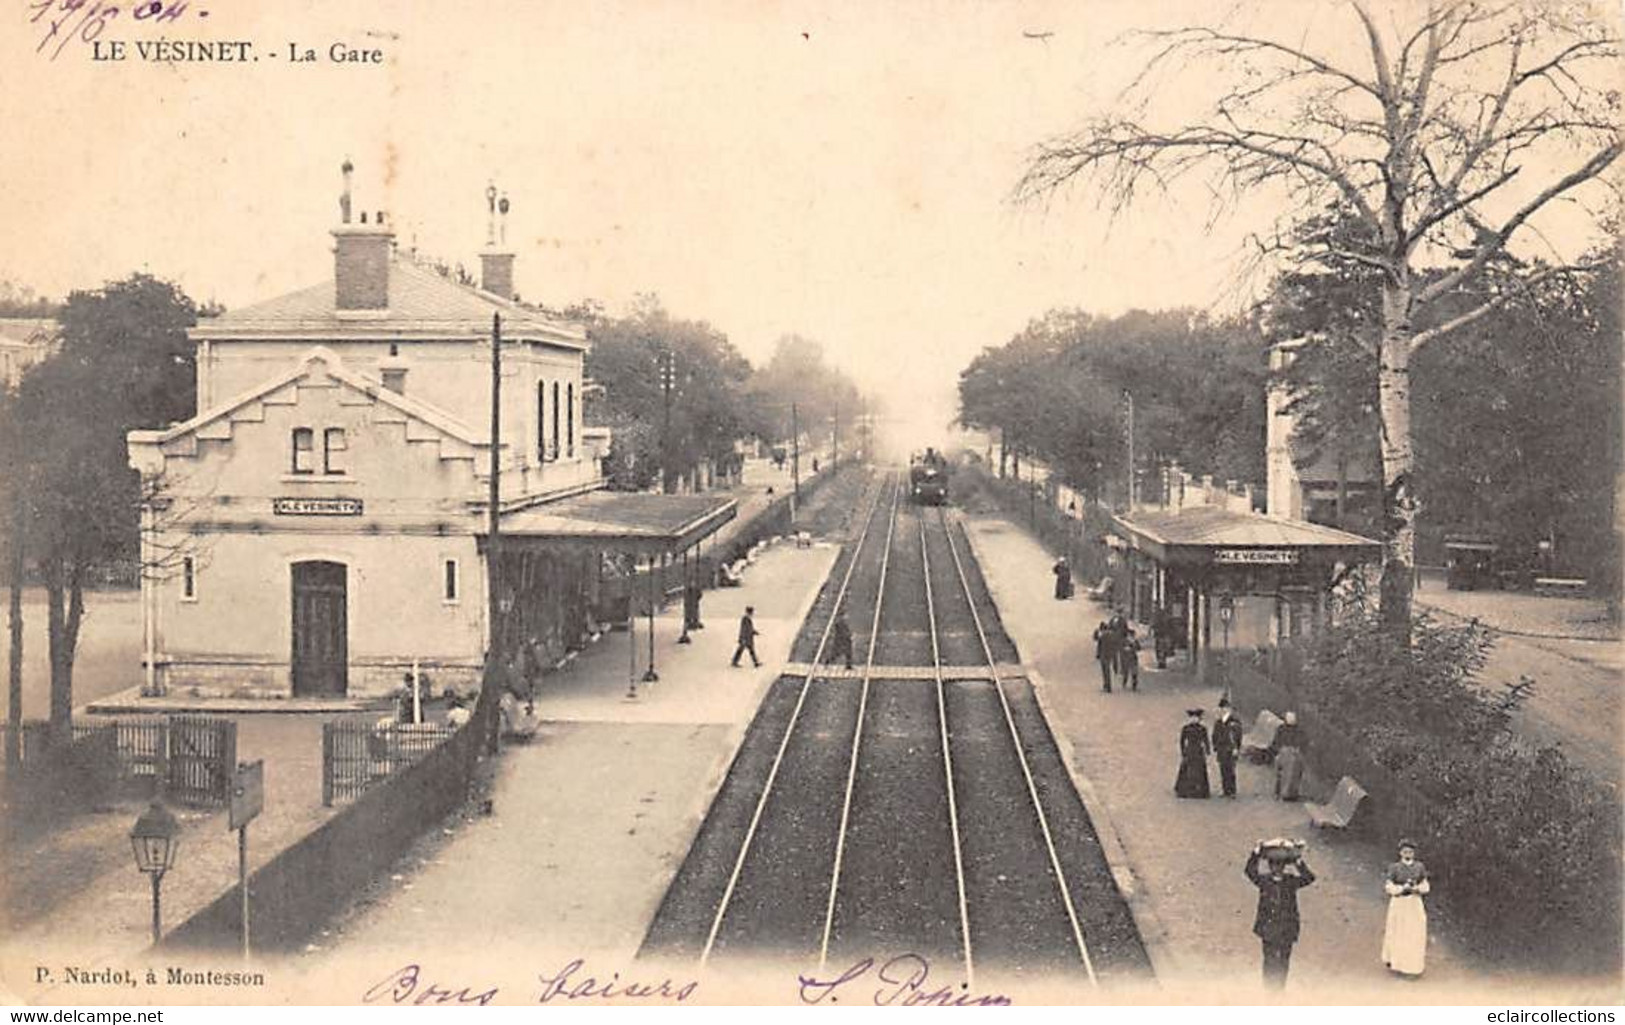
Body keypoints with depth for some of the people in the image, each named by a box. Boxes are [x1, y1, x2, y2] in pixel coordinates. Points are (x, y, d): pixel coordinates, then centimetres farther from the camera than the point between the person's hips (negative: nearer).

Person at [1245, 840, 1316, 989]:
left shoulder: (1292, 881, 1)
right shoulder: (1263, 880, 0)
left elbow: (1309, 878, -14)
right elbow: (1250, 871, -15)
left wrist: (1299, 863, -27)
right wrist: (1256, 854, -27)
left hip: (1287, 930, 1)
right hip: (1268, 929, -1)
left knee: (1283, 961, 8)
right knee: (1270, 961, 1)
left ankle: (1280, 988, 21)